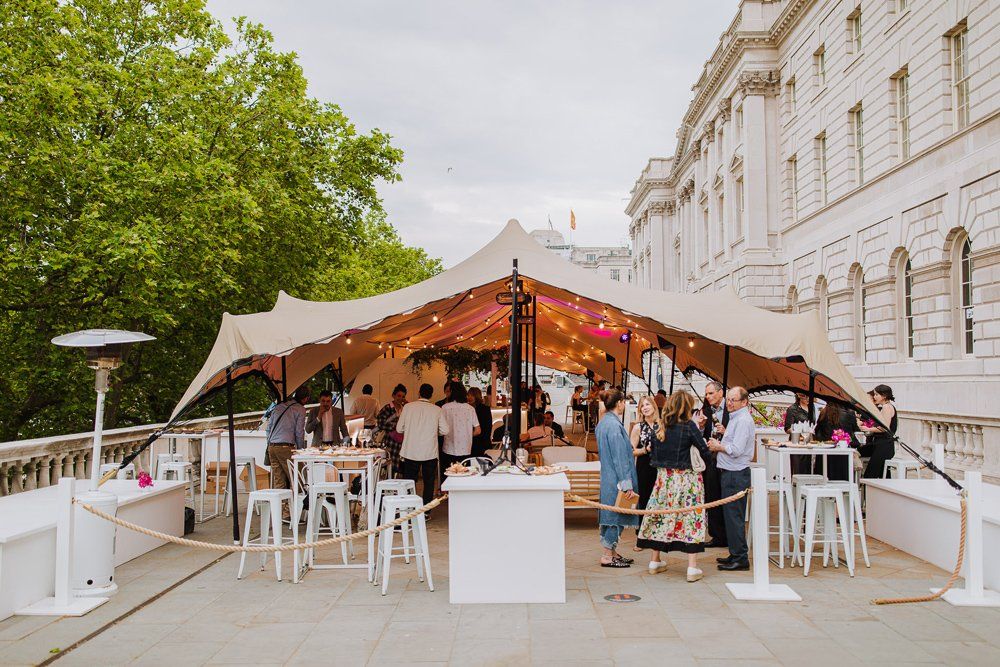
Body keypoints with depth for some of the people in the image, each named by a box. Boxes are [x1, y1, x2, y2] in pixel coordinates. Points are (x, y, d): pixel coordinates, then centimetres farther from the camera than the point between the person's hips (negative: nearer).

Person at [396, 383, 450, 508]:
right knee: (429, 483, 11)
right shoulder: (438, 410, -4)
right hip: (430, 453, 0)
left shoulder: (408, 407, -4)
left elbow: (399, 428, 0)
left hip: (410, 452, 1)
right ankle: (426, 511, 13)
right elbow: (445, 431, -4)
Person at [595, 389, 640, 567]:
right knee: (616, 514, -2)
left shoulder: (603, 423, 11)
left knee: (611, 514, 15)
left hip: (608, 476, 10)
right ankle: (608, 556, 5)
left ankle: (612, 552, 23)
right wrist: (627, 484, -19)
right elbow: (620, 457, -21)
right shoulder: (614, 425, -19)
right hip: (617, 478, -10)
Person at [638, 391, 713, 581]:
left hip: (663, 477, 5)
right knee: (691, 518, 1)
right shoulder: (689, 426, -10)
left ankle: (654, 561, 22)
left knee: (660, 517, 13)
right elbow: (705, 452, -7)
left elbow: (653, 454, 8)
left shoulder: (659, 427, 3)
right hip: (685, 478, -5)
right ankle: (692, 567, 0)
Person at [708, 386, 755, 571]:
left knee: (734, 517, -5)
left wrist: (718, 446, -7)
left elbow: (736, 450, -21)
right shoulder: (736, 418, 17)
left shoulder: (743, 420, -15)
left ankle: (740, 558, 1)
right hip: (730, 474, 10)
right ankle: (735, 555, 22)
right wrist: (719, 445, 10)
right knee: (731, 516, 15)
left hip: (735, 475, -10)